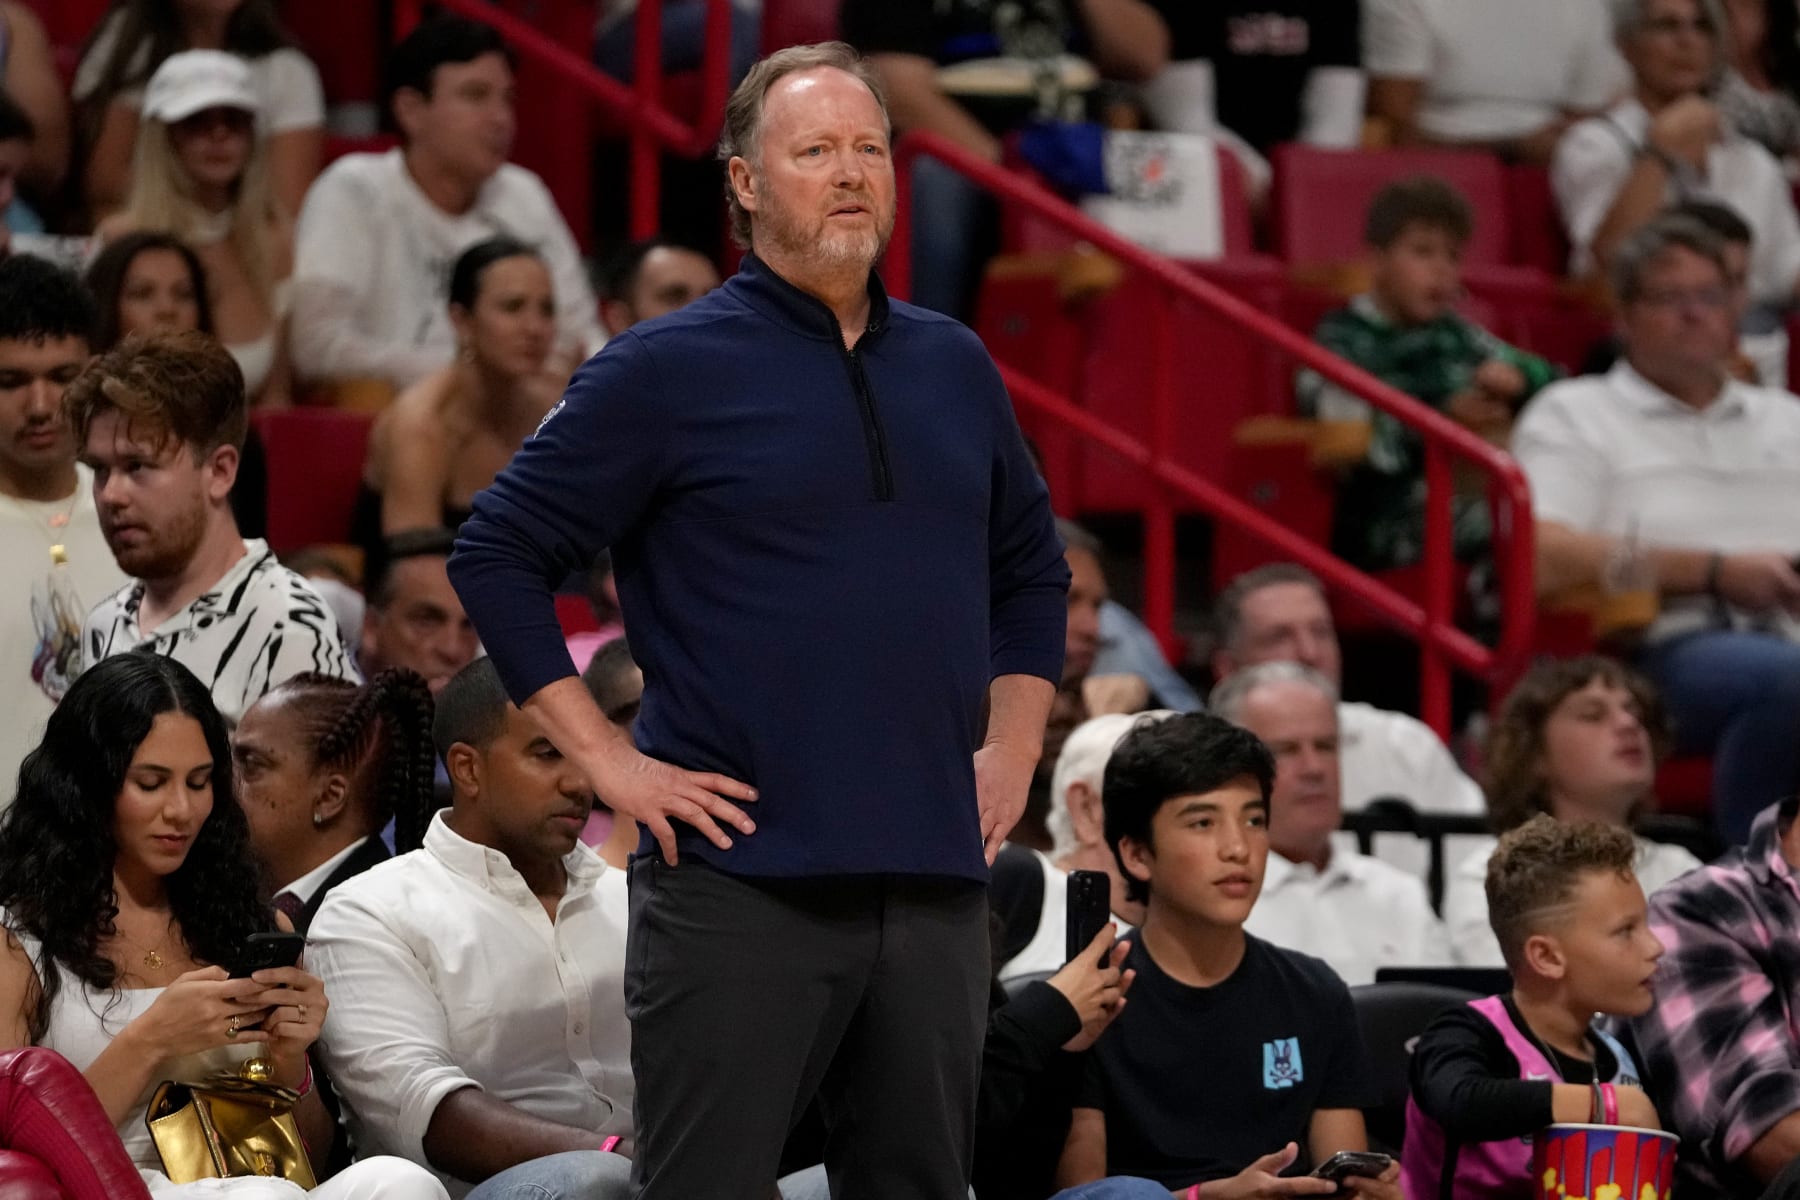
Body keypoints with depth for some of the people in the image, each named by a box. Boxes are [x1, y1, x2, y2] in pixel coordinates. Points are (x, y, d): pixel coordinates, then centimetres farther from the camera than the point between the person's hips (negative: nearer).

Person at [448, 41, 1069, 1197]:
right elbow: (498, 555, -2)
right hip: (741, 875, -5)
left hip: (934, 881, 5)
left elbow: (1032, 569, 28)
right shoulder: (668, 369, -2)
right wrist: (607, 757, -7)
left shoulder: (955, 367, 14)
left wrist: (1012, 749, 14)